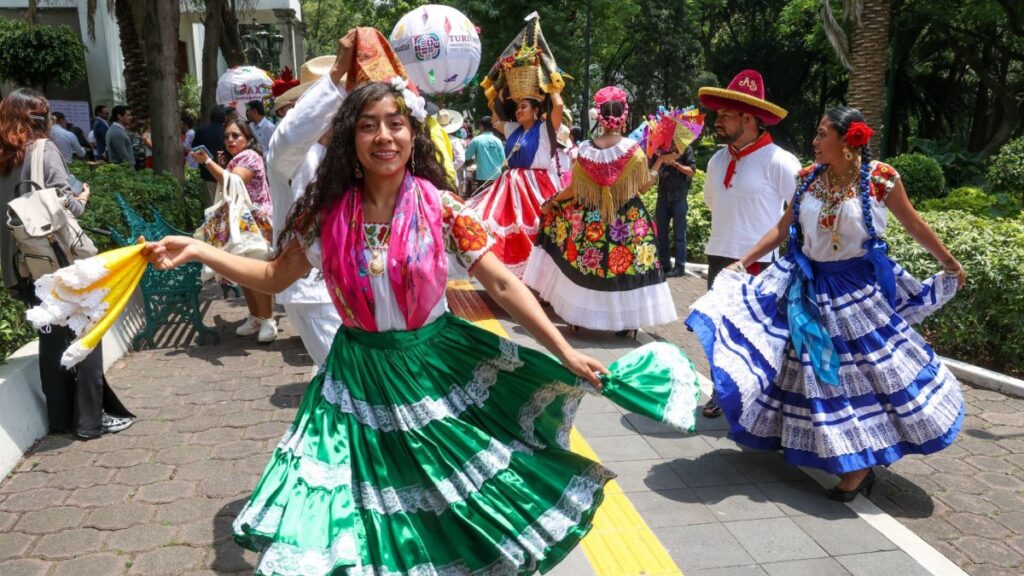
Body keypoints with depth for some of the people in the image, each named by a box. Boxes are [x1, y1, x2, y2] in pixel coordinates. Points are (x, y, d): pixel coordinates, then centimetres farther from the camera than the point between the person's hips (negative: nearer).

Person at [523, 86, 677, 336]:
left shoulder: (585, 150, -6)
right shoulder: (633, 150, -12)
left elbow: (575, 190, 0)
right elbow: (642, 186, -3)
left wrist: (553, 201, 16)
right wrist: (660, 162, 10)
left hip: (589, 219, 2)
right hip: (627, 219, -2)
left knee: (585, 262, 14)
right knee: (624, 261, 8)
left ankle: (580, 316, 24)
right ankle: (625, 320, 12)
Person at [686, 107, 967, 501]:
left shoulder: (880, 178, -12)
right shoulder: (810, 178, -1)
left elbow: (914, 226, 0)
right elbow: (783, 228, 4)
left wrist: (951, 265, 10)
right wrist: (742, 263, -1)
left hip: (859, 288, -4)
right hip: (810, 285, 4)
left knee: (869, 368, 3)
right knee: (816, 369, 13)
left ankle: (861, 463, 18)